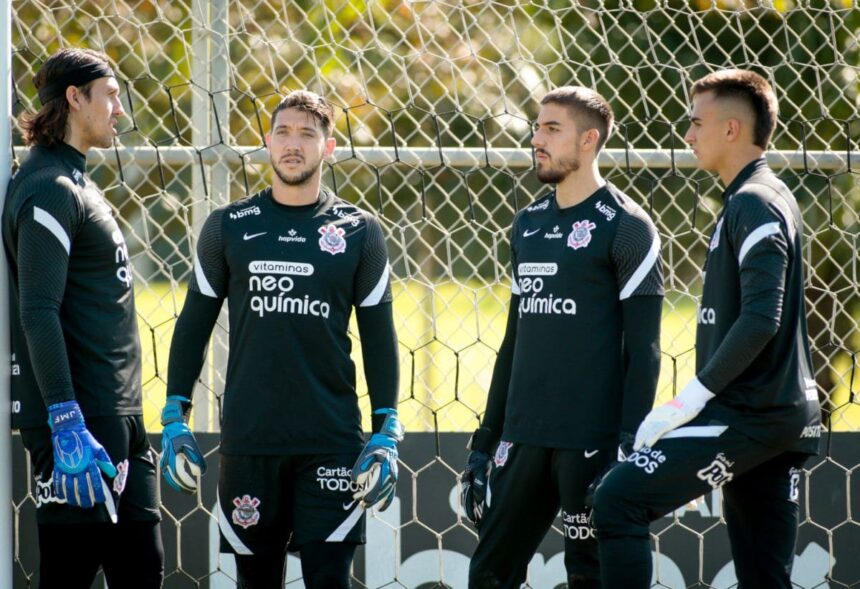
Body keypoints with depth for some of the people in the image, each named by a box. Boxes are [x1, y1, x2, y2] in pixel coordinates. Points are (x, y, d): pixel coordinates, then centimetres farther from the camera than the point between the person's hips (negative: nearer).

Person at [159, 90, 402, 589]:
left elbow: (378, 336, 7)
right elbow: (194, 324, 10)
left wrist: (387, 434, 0)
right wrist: (175, 422, 4)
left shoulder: (358, 231, 5)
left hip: (331, 441, -1)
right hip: (247, 441, 1)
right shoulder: (228, 227, 7)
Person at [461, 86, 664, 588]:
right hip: (524, 436, 7)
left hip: (593, 442, -7)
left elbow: (643, 351, -9)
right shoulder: (528, 225, 16)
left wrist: (630, 448, -15)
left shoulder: (625, 226, -5)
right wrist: (486, 441, 18)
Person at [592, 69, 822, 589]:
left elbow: (760, 319, -23)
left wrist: (691, 398, -19)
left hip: (745, 411, -10)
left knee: (619, 500, -14)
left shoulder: (753, 204, -12)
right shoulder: (773, 198, 19)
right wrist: (702, 397, 18)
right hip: (786, 418, 10)